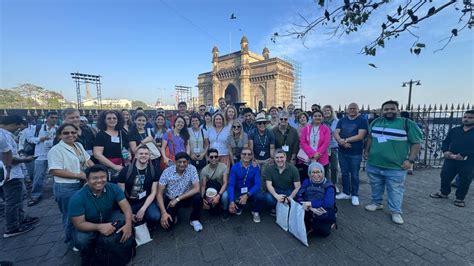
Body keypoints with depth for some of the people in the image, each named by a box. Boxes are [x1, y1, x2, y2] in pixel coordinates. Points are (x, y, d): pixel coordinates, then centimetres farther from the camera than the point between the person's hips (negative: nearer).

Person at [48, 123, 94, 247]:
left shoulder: (79, 145, 8)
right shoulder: (56, 150, -14)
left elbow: (88, 159, 15)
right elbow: (55, 171, -20)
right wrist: (78, 175, -21)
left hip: (83, 185, 7)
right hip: (66, 188, -7)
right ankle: (73, 242, 30)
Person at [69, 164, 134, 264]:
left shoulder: (113, 188, -22)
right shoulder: (77, 198, -28)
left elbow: (126, 207, -23)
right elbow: (79, 224, -26)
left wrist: (128, 224, -42)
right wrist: (99, 227, -44)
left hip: (109, 218, 2)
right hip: (87, 226, -2)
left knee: (125, 221, -25)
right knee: (81, 240, -32)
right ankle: (88, 259, 5)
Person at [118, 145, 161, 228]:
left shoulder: (155, 171, -5)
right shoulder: (125, 170, -6)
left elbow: (153, 192, -5)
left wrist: (142, 210, -15)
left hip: (147, 201, -1)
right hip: (129, 203, 1)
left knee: (155, 216, -29)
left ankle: (149, 228, 8)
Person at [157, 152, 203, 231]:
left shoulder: (192, 169, -17)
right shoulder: (167, 172, -17)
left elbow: (196, 189, -22)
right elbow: (159, 194, -14)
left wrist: (177, 199, -25)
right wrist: (163, 212, -24)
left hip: (185, 198, 0)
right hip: (170, 199, 0)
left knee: (198, 197, -30)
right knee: (167, 223, -20)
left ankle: (194, 219, 0)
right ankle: (174, 214, 18)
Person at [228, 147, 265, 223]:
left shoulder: (255, 167, -8)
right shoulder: (235, 167, -9)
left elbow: (257, 184, -15)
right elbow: (231, 185, -15)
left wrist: (247, 195, -30)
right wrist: (231, 201, -27)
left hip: (251, 191, 0)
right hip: (238, 192, 0)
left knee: (260, 197, -30)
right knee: (231, 206, -25)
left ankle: (255, 212, 6)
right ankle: (238, 208, 17)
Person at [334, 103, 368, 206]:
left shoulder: (362, 121, -3)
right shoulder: (342, 120, 9)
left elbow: (360, 136, -15)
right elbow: (336, 134, 0)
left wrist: (345, 140, -17)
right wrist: (341, 142, -19)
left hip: (355, 153, -4)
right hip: (342, 152, 4)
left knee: (354, 175, 6)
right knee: (344, 173, 13)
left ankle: (355, 195, 22)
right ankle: (346, 192, 28)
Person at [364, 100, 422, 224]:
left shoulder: (407, 124, -6)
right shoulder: (375, 122, 6)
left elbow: (416, 143, -4)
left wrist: (410, 160, -11)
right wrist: (367, 150, 15)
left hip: (395, 167, -4)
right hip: (373, 164, 4)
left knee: (395, 190, 5)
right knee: (376, 187, 18)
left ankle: (396, 212, 20)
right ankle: (376, 203, 36)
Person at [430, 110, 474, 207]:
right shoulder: (454, 130, 9)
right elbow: (446, 142, 10)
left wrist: (462, 155, -22)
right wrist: (445, 151, -8)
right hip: (450, 159, 3)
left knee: (464, 181, 7)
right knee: (445, 177, 10)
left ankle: (460, 198, 23)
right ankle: (444, 193, 30)